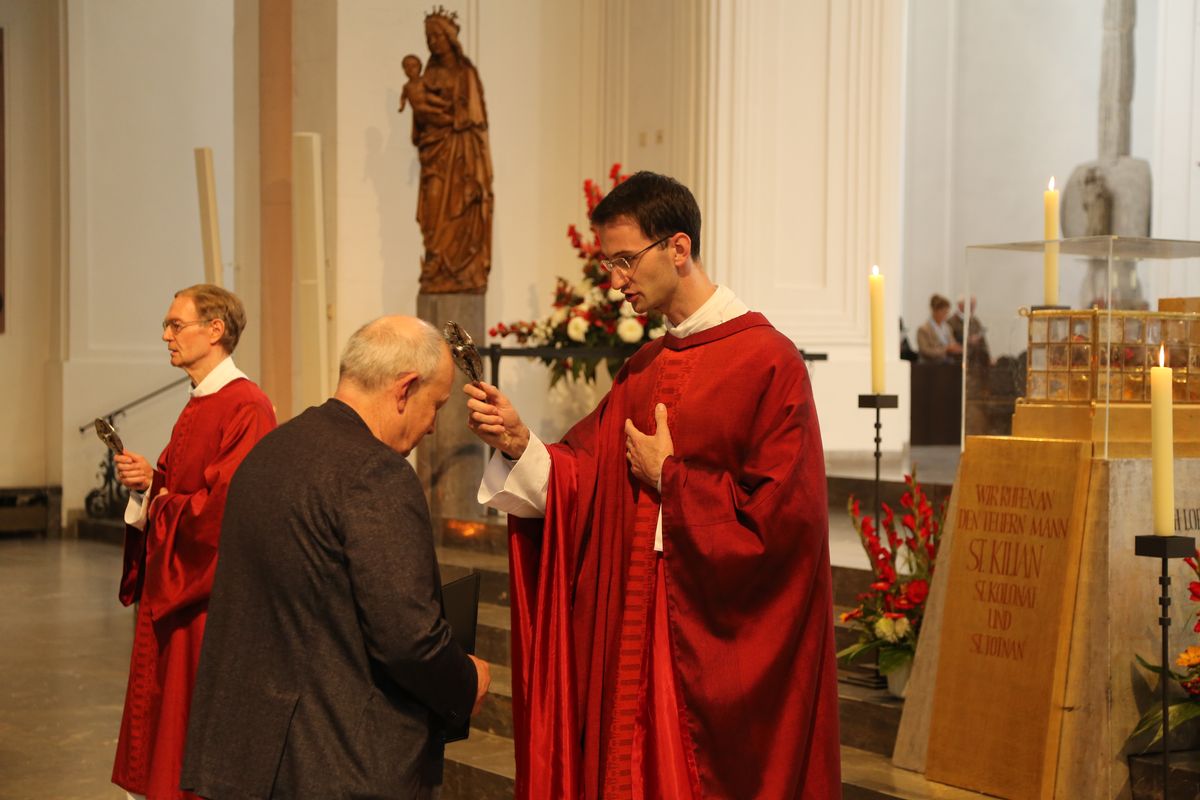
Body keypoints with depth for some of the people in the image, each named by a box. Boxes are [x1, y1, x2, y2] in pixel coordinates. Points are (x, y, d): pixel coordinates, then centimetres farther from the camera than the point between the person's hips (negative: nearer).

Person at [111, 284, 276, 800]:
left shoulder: (246, 408, -18)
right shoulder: (198, 406, 14)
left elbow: (228, 505, -24)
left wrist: (162, 505, -9)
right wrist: (147, 481, 0)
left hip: (211, 597, -10)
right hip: (172, 586, 10)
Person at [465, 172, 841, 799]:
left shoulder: (767, 362, -13)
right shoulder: (642, 370, 11)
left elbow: (780, 513, -18)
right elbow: (580, 484, 5)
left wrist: (669, 477, -10)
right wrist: (519, 445, -13)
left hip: (722, 636, -7)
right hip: (636, 623, 7)